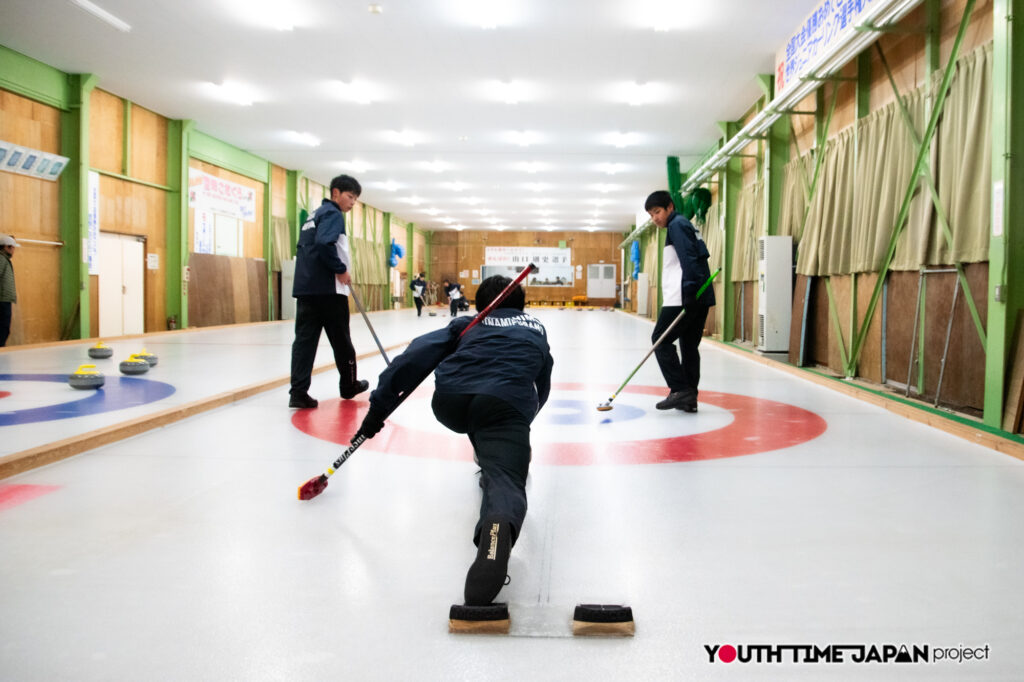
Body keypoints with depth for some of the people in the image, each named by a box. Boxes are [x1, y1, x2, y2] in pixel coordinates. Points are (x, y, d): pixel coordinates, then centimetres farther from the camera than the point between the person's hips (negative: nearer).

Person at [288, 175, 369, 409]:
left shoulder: (315, 214, 22)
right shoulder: (333, 213, -7)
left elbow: (304, 248, 23)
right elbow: (324, 244, -23)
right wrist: (341, 270, -15)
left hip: (305, 287, 8)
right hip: (328, 288, -8)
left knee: (305, 338, 0)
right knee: (341, 340, 7)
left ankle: (298, 392, -7)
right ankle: (349, 386, 21)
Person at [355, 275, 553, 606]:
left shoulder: (468, 325, 30)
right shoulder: (536, 329, 36)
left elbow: (418, 354, 14)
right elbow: (542, 390, 46)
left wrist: (380, 404, 12)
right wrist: (524, 417, 65)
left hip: (449, 402, 2)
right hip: (506, 404, -2)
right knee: (504, 479, -20)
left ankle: (489, 465, 53)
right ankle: (499, 527, -55)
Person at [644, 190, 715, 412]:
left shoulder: (677, 225, -5)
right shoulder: (686, 225, 24)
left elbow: (688, 260, -18)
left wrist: (689, 292, -24)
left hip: (683, 298, -10)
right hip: (699, 297, 10)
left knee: (661, 340, -4)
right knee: (689, 345, 10)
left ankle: (680, 390, -9)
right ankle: (689, 397, 11)